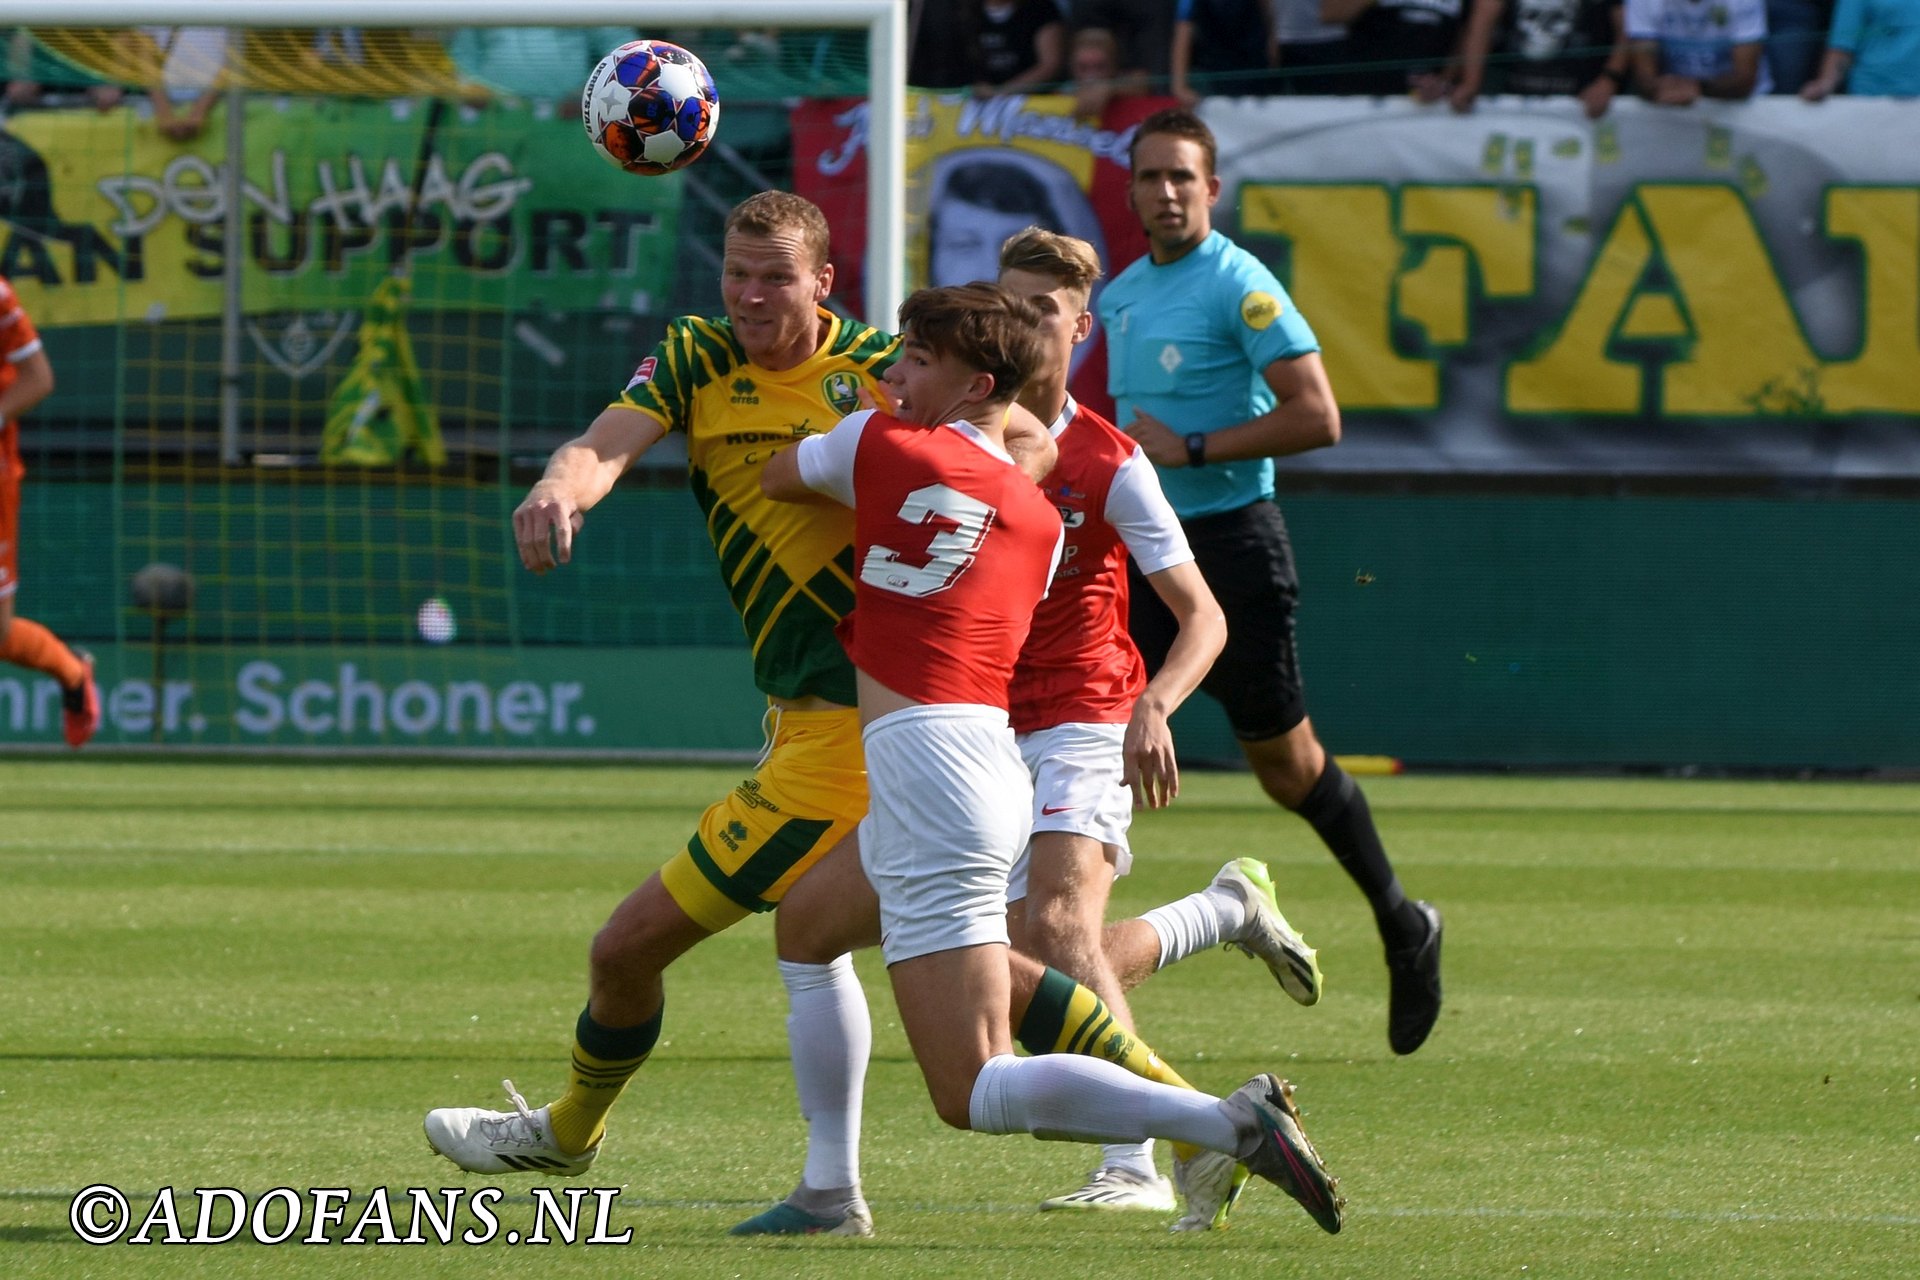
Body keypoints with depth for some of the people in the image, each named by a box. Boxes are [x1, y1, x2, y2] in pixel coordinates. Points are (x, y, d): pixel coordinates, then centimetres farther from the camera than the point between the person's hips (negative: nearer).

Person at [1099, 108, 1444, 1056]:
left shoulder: (1240, 287, -12)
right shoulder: (1120, 296, 12)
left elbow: (1315, 417, -20)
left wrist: (1190, 449, -20)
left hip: (1232, 543, -7)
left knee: (1286, 765, 4)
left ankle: (1402, 924, 24)